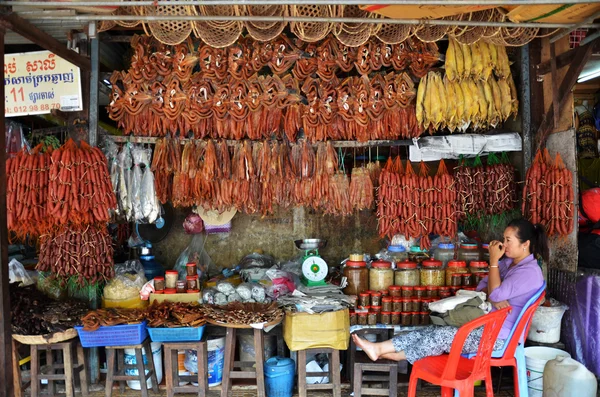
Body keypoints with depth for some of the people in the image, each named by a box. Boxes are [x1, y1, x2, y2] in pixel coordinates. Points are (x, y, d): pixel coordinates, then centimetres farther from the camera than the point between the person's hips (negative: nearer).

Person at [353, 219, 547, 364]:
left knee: (443, 336, -18)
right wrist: (493, 297, -14)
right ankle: (381, 349, -16)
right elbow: (482, 287, 10)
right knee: (436, 330, -9)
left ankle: (381, 350, -14)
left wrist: (493, 260, -16)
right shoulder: (508, 262, 12)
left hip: (499, 336, -8)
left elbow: (496, 294, -23)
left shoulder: (529, 271, -17)